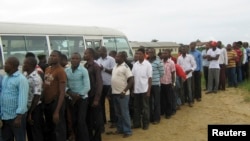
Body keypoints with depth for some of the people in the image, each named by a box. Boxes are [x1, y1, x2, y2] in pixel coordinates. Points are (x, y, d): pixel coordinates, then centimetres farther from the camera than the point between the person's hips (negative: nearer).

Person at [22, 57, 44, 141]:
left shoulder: (36, 78, -18)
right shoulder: (26, 77, 6)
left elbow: (37, 97, -20)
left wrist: (30, 113, -17)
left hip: (35, 109, -8)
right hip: (27, 108, 8)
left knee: (37, 133, 4)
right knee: (29, 132, 18)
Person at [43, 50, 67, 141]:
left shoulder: (60, 71, -16)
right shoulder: (47, 69, 9)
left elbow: (62, 92, -19)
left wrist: (57, 111, -23)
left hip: (56, 103, -8)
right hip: (46, 103, 8)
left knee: (58, 130, 5)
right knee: (48, 128, 21)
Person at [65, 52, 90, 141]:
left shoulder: (83, 71, -11)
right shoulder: (66, 70, 0)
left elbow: (87, 87, -14)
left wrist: (78, 96, -14)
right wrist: (69, 92, -16)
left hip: (82, 98, -4)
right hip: (72, 99, 4)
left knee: (81, 121, -7)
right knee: (74, 121, 10)